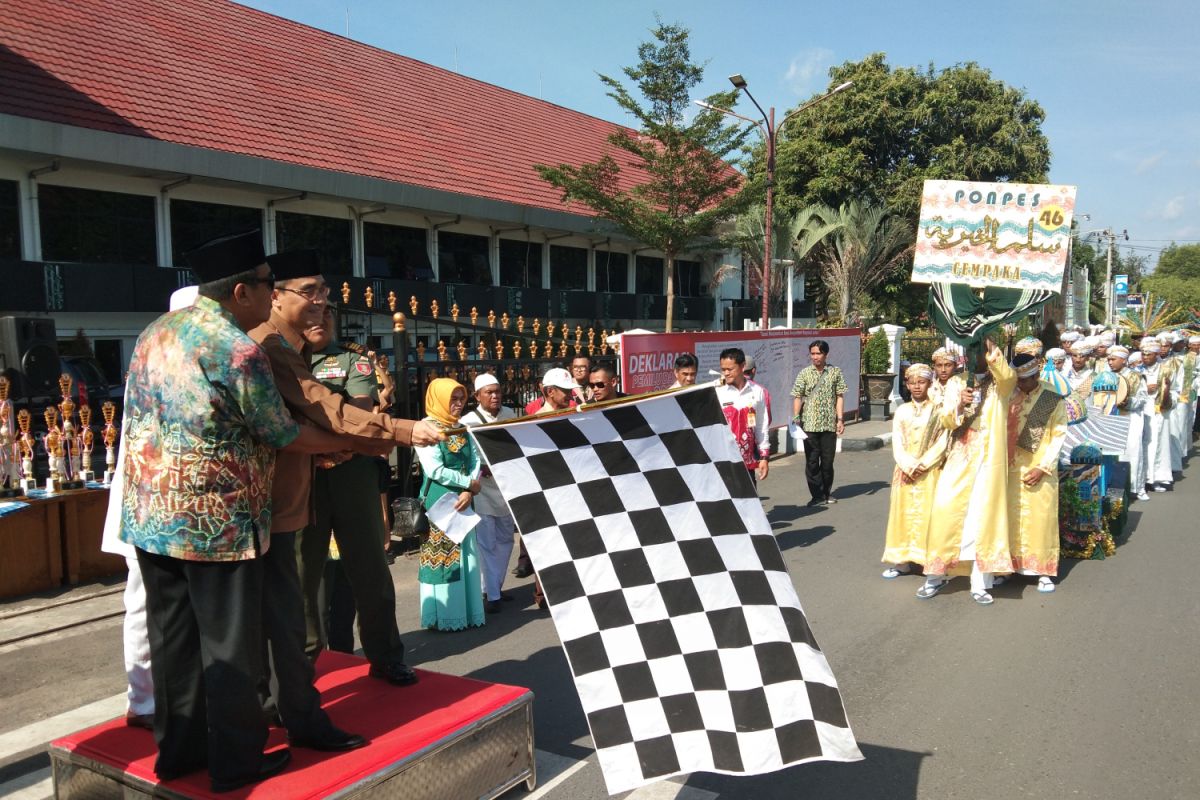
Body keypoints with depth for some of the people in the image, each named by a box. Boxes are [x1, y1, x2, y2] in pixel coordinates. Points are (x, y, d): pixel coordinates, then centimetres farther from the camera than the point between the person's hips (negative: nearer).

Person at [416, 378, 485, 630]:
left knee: (465, 555, 9)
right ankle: (442, 617, 7)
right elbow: (435, 470, -17)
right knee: (441, 556, -2)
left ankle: (466, 611, 17)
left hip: (462, 499, 7)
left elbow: (475, 460, 5)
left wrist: (469, 492, -11)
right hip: (438, 502, -7)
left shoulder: (461, 427, 11)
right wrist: (469, 483, -11)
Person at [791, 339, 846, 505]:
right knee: (812, 461, 2)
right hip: (809, 424, -1)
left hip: (829, 424, 1)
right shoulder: (804, 373, 1)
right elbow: (798, 397, 0)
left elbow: (839, 396, 5)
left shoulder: (835, 372, 4)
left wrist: (840, 419, -1)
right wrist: (796, 418, -9)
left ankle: (827, 492, 26)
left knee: (828, 460, 8)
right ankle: (817, 495, 11)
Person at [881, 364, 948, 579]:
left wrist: (922, 465, -13)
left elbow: (942, 442, -6)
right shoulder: (902, 411, 8)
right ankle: (901, 560, 7)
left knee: (927, 514, -4)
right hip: (905, 471, 3)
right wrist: (909, 466, -10)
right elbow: (897, 443, 3)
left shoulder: (937, 410, -1)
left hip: (929, 471, -3)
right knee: (903, 513, 3)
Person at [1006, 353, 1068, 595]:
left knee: (1041, 518, 1)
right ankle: (1011, 564, 18)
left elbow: (1058, 437, -5)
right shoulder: (1008, 397, 2)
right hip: (1011, 468, 2)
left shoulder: (1053, 400, -5)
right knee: (1012, 516, 6)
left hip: (1041, 469, -2)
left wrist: (1042, 468, -11)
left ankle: (1044, 571, 11)